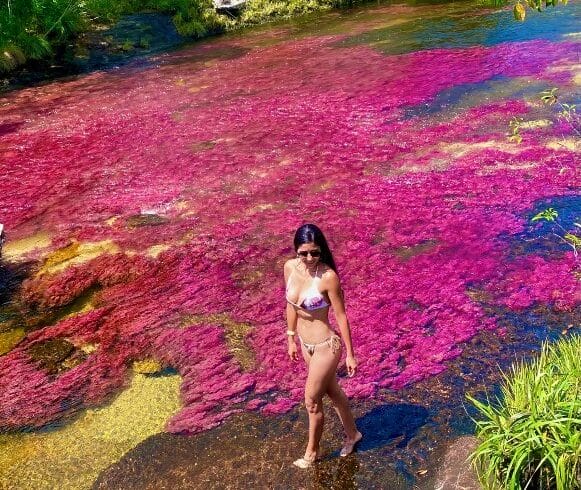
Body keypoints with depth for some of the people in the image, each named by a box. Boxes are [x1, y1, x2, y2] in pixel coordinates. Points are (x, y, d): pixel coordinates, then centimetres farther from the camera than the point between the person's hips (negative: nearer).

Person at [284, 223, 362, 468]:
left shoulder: (328, 277, -26)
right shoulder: (290, 267, -8)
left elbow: (341, 317, -17)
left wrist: (350, 354, -10)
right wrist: (291, 339, 14)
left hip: (326, 345, -6)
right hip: (306, 343, 6)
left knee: (312, 401, 10)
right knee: (332, 391, 25)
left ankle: (312, 451, 36)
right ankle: (352, 434, 49)